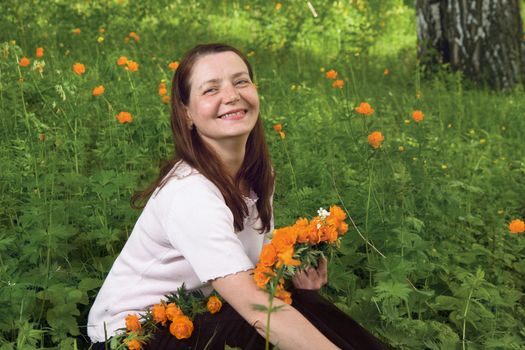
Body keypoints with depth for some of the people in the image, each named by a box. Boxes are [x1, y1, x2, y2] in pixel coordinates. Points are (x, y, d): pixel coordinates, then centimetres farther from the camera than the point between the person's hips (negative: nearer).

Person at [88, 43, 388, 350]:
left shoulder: (258, 175, -4)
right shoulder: (189, 192, -29)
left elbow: (262, 258, 10)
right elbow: (256, 308, -36)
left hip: (196, 316, 7)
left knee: (304, 302, -15)